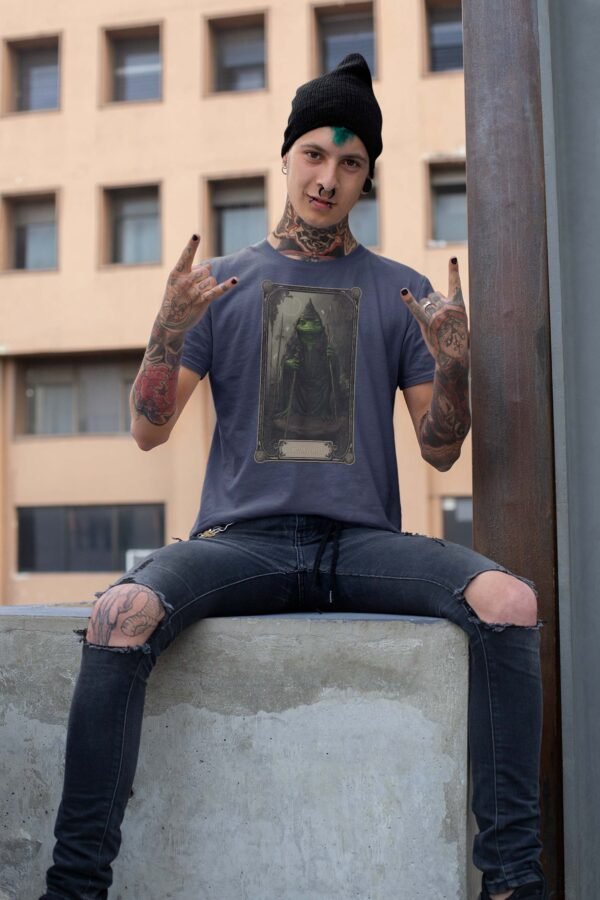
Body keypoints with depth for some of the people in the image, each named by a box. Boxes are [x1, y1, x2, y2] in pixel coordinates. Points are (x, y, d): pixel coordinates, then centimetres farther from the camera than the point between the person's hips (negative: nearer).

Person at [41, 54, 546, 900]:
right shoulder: (224, 283, 13)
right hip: (242, 537, 0)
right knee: (120, 616, -30)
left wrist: (453, 361, -9)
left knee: (508, 601, -27)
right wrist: (170, 329, -9)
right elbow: (149, 431, 7)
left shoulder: (402, 291, 13)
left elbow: (442, 451, 10)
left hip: (363, 542, 1)